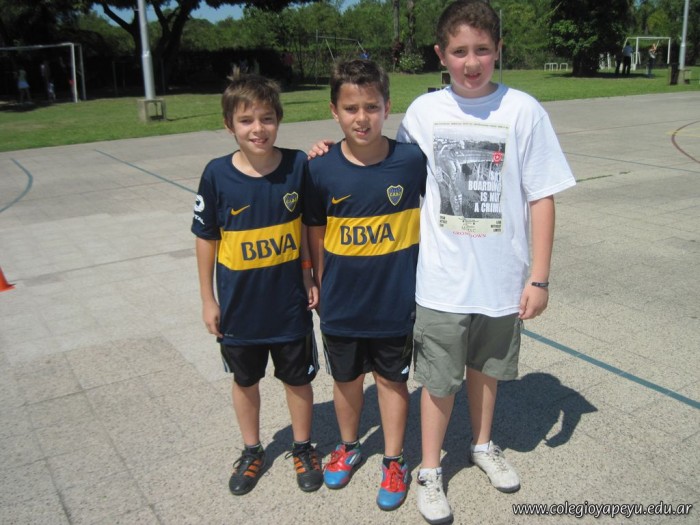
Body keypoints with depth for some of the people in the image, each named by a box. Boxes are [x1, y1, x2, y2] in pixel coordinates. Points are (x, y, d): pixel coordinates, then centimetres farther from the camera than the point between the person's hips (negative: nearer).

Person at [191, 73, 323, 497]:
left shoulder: (298, 165, -12)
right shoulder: (218, 175, -13)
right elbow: (206, 238, -3)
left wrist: (311, 278, -1)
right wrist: (208, 299, 0)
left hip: (289, 302, 0)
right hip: (239, 304, 1)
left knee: (298, 378, 15)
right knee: (245, 380, 19)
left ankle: (304, 447, 40)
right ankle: (252, 451, 42)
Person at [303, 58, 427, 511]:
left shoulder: (411, 160, -13)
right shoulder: (322, 171, -11)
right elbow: (316, 235, 1)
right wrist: (321, 287, 7)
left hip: (395, 302, -1)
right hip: (342, 304, 1)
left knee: (392, 379, 15)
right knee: (346, 378, 19)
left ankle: (394, 462, 36)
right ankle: (349, 447, 45)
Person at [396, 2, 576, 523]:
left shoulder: (523, 111, -8)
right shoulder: (422, 111, -3)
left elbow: (542, 198, -6)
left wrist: (539, 277, -7)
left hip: (502, 279, 0)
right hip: (441, 279, 0)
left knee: (486, 367, 20)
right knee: (439, 379, 9)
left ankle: (484, 445, 46)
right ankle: (430, 471, 31)